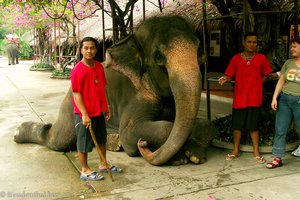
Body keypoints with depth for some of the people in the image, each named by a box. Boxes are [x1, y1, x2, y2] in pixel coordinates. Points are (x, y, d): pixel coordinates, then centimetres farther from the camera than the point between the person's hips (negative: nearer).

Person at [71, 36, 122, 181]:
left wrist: (106, 106, 15)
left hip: (99, 111, 8)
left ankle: (103, 165, 38)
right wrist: (84, 114, -21)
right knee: (84, 142, 7)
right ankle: (85, 170, 22)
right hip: (85, 114, -8)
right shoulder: (78, 70, -17)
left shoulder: (99, 66, 4)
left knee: (102, 138, 20)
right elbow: (76, 94, -18)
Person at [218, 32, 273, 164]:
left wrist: (256, 86, -5)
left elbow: (265, 76, 9)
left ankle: (256, 152, 20)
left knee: (254, 126, 7)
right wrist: (226, 79, -19)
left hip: (255, 99, -1)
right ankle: (235, 151, 24)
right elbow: (230, 76, 3)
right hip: (239, 98, 1)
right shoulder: (236, 58, 2)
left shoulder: (261, 58, 2)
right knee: (237, 125, 9)